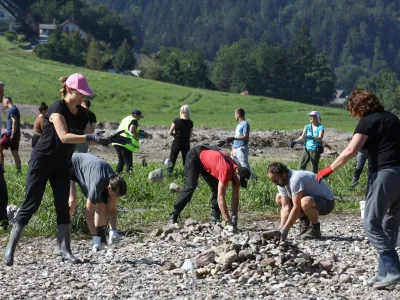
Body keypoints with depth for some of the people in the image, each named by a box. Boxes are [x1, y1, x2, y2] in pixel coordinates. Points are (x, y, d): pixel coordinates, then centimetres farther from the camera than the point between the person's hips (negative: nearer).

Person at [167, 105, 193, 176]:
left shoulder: (176, 121, -10)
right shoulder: (190, 122, -5)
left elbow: (170, 133, -7)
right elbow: (190, 135, 0)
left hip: (176, 143, -1)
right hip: (186, 144, 1)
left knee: (172, 159, 9)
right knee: (186, 160, 10)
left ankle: (169, 172, 4)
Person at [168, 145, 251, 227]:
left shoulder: (237, 172, -15)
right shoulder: (226, 171, -39)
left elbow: (235, 198, -7)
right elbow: (221, 198, -40)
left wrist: (234, 218, -15)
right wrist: (228, 221, -40)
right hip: (194, 156, -8)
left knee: (217, 189, -2)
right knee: (190, 187, -19)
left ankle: (215, 218, 2)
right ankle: (173, 217, -16)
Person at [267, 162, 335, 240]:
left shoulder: (296, 179, -31)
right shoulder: (281, 183, -4)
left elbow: (296, 207, -32)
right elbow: (285, 207, -8)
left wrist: (285, 230, -30)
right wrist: (280, 229, -19)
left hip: (327, 201, -9)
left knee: (305, 202, -41)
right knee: (279, 198, 6)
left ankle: (315, 229, -13)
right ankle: (305, 221, 9)